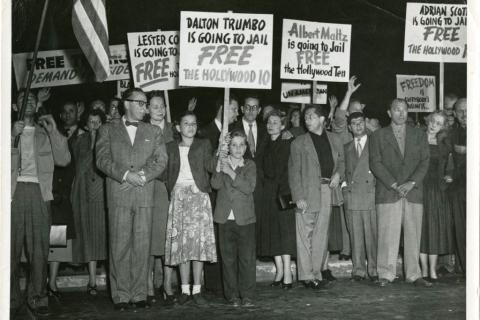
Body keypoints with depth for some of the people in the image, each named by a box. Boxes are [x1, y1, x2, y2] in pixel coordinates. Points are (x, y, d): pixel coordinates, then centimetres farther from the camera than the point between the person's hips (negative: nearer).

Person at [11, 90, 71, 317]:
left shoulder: (45, 132, 18)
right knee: (11, 247, -2)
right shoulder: (9, 130, 17)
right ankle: (12, 299, 5)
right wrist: (12, 135, -9)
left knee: (39, 248, -4)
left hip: (38, 192, 0)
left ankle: (37, 298, 2)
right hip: (14, 190, 0)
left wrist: (53, 130, -3)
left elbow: (63, 159, 5)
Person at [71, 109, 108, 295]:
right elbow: (80, 167, 2)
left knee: (107, 235, -5)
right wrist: (92, 145, -5)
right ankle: (92, 281, 4)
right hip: (87, 194, 1)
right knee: (89, 236, -1)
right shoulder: (80, 141, 11)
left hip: (106, 194, -1)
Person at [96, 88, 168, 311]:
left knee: (142, 246, 0)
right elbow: (102, 160, 0)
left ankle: (139, 294, 7)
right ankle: (121, 295, 5)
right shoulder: (108, 130, 12)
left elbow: (161, 161, 6)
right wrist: (126, 175, -13)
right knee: (119, 246, -2)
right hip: (118, 195, -2)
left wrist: (142, 176, -10)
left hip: (145, 195, 2)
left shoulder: (153, 132, 17)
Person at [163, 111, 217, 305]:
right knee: (180, 243, -2)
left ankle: (197, 289, -3)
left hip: (198, 195, -1)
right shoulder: (170, 147, 16)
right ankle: (185, 290, 4)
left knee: (198, 241, -7)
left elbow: (211, 167, -2)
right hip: (178, 196, 1)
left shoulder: (203, 145, 13)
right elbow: (165, 173, 12)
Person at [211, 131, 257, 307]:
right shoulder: (222, 163, 9)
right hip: (225, 218, 1)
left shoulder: (249, 165, 6)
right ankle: (232, 295, 12)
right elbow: (216, 184, -6)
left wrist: (231, 172, -16)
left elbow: (249, 187, -10)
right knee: (228, 258, 4)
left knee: (247, 258, -2)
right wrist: (219, 167, -19)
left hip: (245, 218, -1)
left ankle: (247, 295, 6)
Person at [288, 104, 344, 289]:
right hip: (307, 194, -3)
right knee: (305, 236, -2)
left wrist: (338, 174, 0)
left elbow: (341, 161, 22)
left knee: (321, 235, 8)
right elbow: (294, 172, -2)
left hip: (328, 192, 3)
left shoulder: (335, 140, 11)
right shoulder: (299, 143, 1)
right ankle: (307, 276, 5)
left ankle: (316, 273, 17)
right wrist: (298, 196, -12)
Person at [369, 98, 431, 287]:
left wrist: (411, 183, -9)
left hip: (413, 192, 2)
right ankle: (386, 275, 4)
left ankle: (414, 274, 11)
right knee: (388, 235, -4)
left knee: (413, 235, 3)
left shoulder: (419, 135, 14)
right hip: (387, 193, -2)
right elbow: (375, 163, 0)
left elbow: (424, 162, 7)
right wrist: (394, 185, -10)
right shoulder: (378, 136, 8)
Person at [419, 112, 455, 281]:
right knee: (421, 229, -1)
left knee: (436, 229, 1)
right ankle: (424, 270, 7)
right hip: (419, 187, -2)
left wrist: (447, 176, 1)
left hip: (437, 190, 3)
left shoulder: (444, 145, 11)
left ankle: (433, 270, 7)